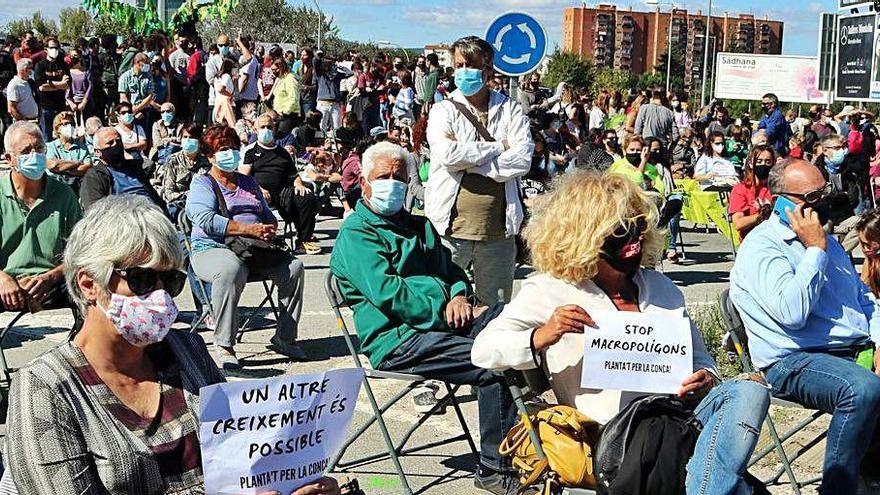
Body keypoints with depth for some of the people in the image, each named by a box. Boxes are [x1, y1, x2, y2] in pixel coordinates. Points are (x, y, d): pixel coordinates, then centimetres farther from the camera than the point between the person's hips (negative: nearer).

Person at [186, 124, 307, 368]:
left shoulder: (248, 183, 25)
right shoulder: (202, 184, 5)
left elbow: (268, 215, 28)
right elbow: (207, 221, -13)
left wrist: (270, 229, 0)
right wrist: (249, 229, -22)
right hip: (213, 249, -5)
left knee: (294, 266, -19)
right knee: (231, 269, -40)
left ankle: (284, 337, -9)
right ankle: (224, 345, -32)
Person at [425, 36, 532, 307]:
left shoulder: (510, 110, 9)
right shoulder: (444, 110, 5)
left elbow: (523, 159, -7)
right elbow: (447, 155, -14)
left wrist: (467, 160, -11)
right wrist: (498, 146, -7)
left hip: (498, 230, 2)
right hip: (451, 226, -1)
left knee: (496, 308, 13)